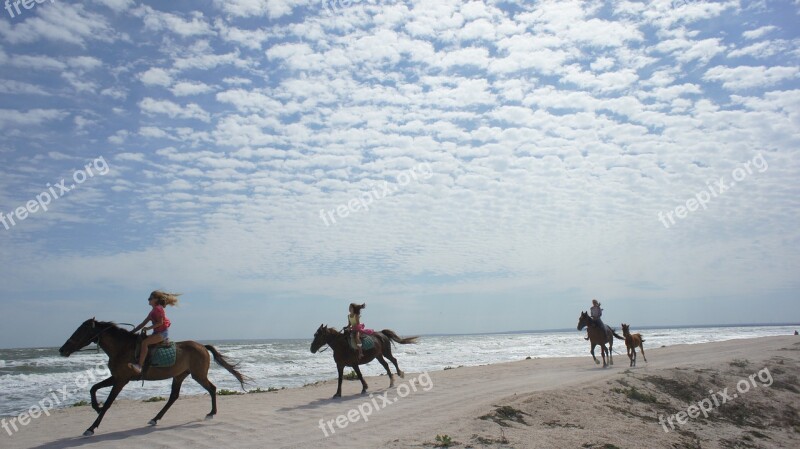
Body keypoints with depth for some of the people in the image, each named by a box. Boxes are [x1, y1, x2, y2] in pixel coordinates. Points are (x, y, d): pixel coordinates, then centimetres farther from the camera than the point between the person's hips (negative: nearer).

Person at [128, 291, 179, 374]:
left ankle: (139, 366, -31)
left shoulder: (158, 308, -9)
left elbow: (160, 322, -18)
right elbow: (143, 323, 20)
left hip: (163, 332, -10)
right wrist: (133, 332, 16)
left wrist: (148, 328, -17)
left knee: (144, 342, -25)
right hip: (158, 332, 10)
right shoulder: (153, 311, 20)